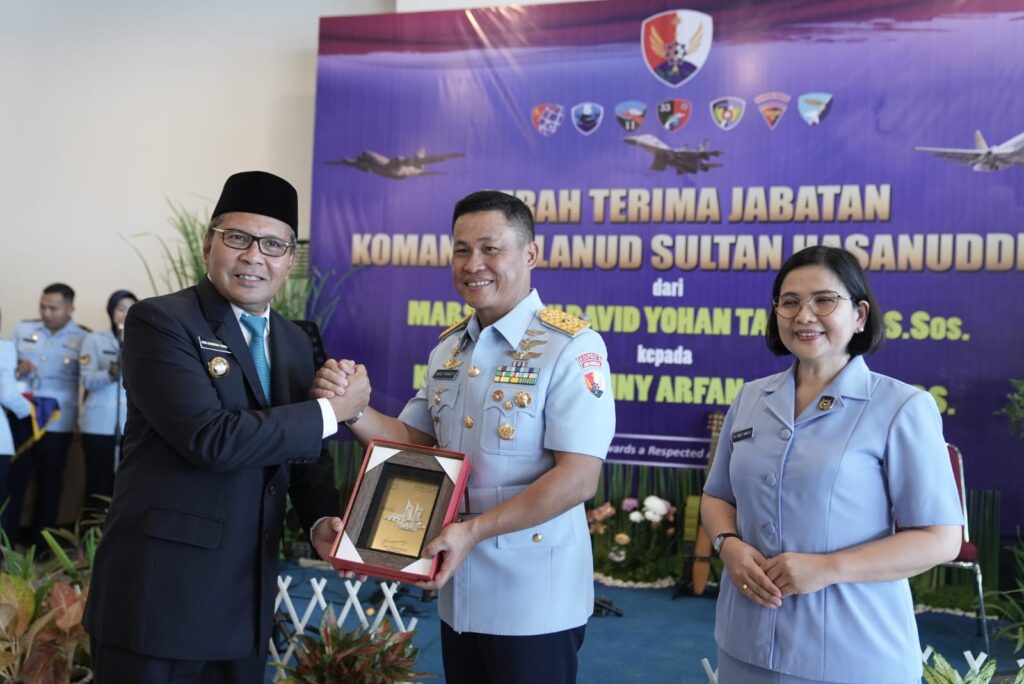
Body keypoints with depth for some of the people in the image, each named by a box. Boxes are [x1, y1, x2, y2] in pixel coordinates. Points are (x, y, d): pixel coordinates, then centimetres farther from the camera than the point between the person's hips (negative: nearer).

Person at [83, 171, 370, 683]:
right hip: (158, 595, -6)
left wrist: (322, 519, -5)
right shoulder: (158, 321, -11)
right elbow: (211, 438, -23)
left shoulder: (294, 343, 10)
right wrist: (331, 411, -15)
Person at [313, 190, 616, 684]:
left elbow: (578, 479, -20)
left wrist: (473, 531, -25)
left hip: (534, 599, -6)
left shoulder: (571, 347, -14)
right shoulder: (448, 348, 8)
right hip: (459, 593, 6)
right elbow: (412, 441, 11)